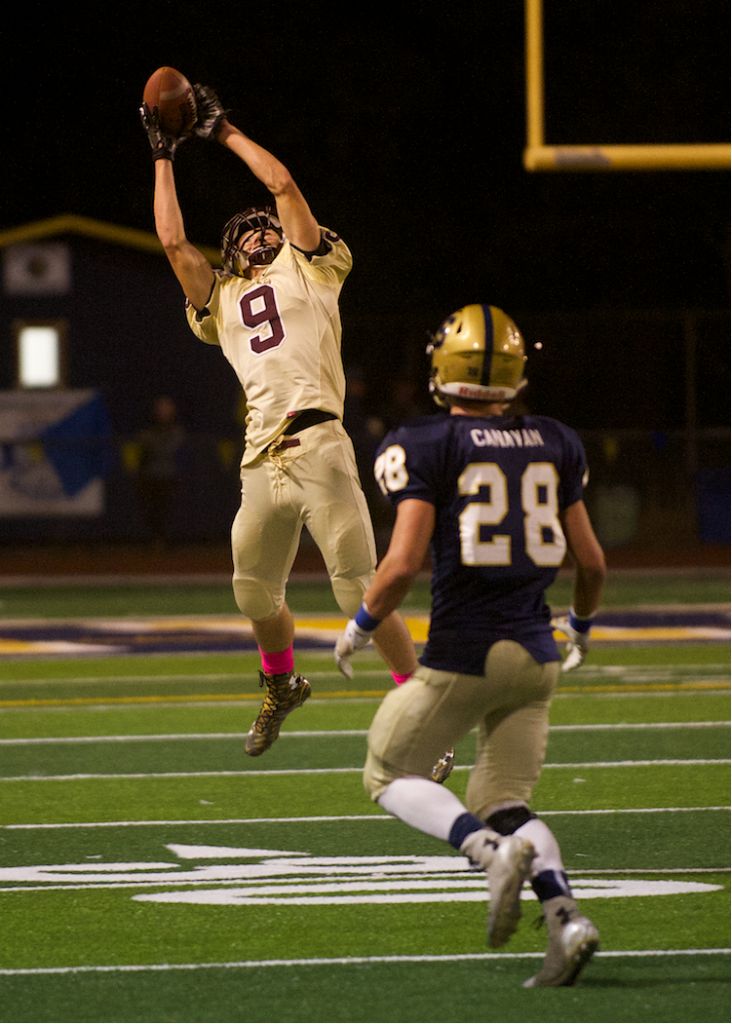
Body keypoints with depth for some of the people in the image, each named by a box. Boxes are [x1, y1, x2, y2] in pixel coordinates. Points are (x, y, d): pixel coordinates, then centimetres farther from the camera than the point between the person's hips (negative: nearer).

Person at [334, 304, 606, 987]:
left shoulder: (425, 448, -8)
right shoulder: (554, 446, 7)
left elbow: (403, 563, -16)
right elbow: (590, 561, 11)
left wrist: (360, 627, 2)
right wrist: (581, 625, 30)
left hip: (463, 654, -5)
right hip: (534, 654, 5)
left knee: (390, 776, 13)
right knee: (503, 802, 13)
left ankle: (494, 852, -14)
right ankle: (565, 915, -13)